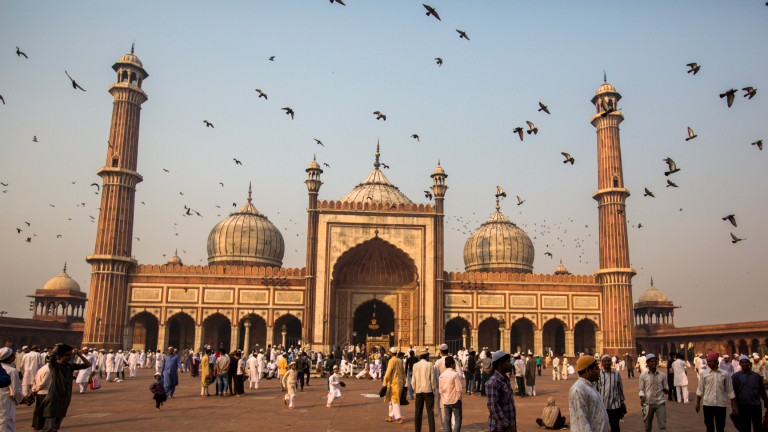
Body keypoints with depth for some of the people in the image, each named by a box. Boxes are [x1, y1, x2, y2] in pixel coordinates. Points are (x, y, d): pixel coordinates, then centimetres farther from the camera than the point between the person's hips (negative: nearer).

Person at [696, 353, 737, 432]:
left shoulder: (725, 374, 3)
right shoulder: (703, 374, 3)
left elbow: (730, 391, 8)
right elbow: (700, 390, 10)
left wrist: (734, 406, 6)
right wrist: (698, 403, 9)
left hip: (721, 404, 0)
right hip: (708, 404, 0)